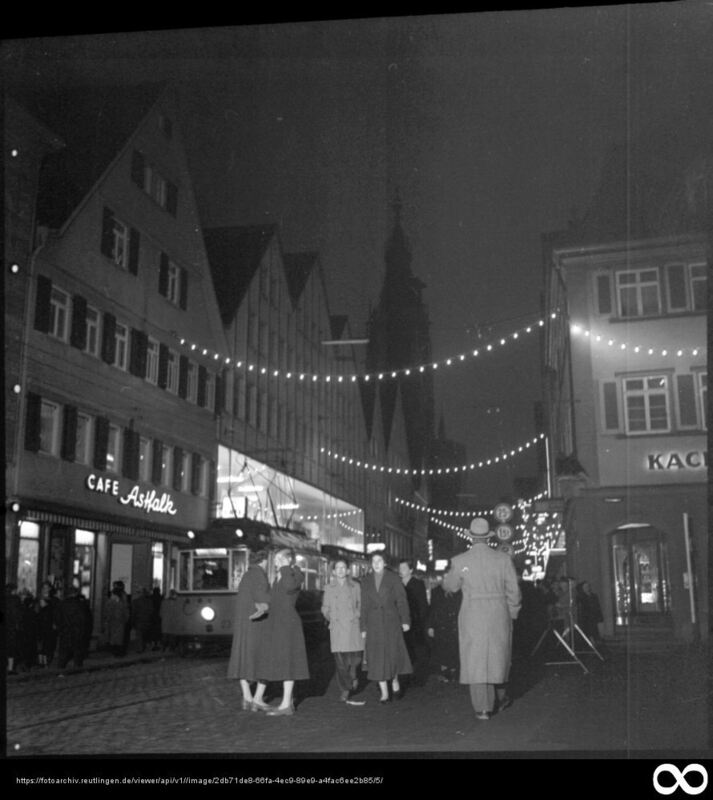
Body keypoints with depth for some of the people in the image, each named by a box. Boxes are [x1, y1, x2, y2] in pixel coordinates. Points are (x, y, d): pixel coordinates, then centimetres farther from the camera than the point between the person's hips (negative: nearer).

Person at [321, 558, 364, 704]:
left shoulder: (355, 586, 8)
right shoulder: (329, 588, 9)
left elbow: (360, 604, 12)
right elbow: (325, 608, 15)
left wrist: (357, 615, -2)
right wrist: (331, 618, 2)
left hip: (353, 626, 0)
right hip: (337, 628, 0)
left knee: (355, 658, -5)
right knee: (340, 660, -4)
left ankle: (353, 676, 27)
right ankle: (345, 690, 5)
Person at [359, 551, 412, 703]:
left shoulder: (393, 578, 2)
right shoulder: (366, 581, 9)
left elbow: (401, 600, -1)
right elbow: (364, 605, 9)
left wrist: (405, 620, -9)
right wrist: (363, 627, 6)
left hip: (391, 620, -2)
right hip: (373, 622, 2)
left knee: (393, 653, -5)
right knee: (377, 657, 0)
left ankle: (395, 681, 23)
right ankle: (384, 692, 5)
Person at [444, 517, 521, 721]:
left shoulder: (460, 561, -8)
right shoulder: (503, 558, -6)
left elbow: (450, 586, 8)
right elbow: (513, 590, 0)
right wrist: (512, 613, 13)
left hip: (472, 616, -1)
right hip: (499, 615, 2)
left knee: (476, 659, 5)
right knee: (498, 656, 19)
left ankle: (482, 708, 4)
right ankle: (500, 697, 34)